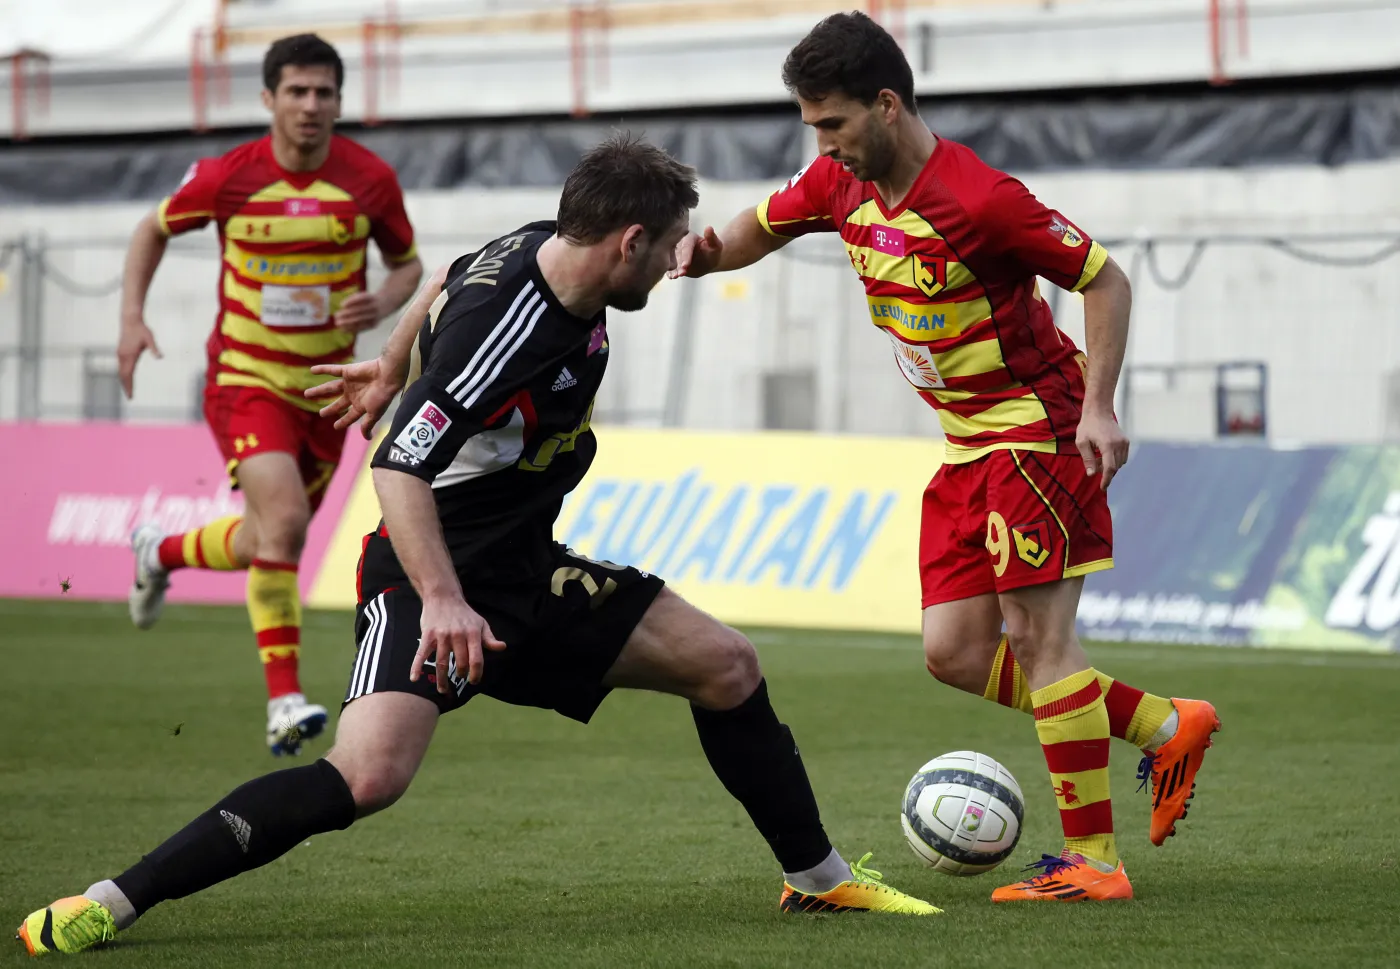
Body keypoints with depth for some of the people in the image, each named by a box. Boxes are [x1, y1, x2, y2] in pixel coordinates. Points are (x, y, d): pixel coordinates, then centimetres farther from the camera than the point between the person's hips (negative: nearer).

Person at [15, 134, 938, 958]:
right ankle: (109, 903, -23)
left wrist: (393, 370, 36)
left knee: (729, 668, 8)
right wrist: (443, 599, -39)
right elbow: (400, 467, -30)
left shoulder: (551, 253, -1)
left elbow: (452, 278, 21)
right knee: (369, 775, -29)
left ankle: (818, 876, 28)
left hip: (531, 573, 9)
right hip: (436, 583, -9)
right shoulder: (505, 330, -28)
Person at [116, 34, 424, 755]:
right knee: (284, 521, -25)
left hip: (325, 389, 4)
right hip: (245, 379, -4)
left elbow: (407, 263, 8)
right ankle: (284, 700, -19)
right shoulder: (226, 178, -12)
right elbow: (154, 230, 7)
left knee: (266, 544, 15)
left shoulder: (371, 181, -8)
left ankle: (161, 553, 48)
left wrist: (382, 304, -14)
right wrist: (132, 317, -4)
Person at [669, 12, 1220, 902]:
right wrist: (704, 252, -5)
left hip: (1038, 429, -9)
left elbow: (1104, 278, -16)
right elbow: (762, 228, 18)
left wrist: (1097, 407, -23)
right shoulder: (842, 185, 0)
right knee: (955, 653, 5)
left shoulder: (979, 198, -23)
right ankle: (1167, 730, 16)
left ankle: (1093, 860, -1)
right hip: (968, 447, 9)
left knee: (1037, 640, -9)